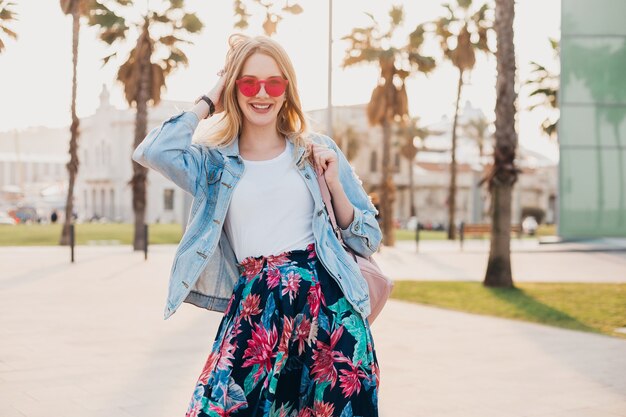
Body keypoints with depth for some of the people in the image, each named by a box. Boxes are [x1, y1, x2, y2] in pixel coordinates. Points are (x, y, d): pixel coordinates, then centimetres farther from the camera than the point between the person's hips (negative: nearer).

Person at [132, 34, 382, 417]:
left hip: (327, 302, 1)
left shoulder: (317, 150, 11)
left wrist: (334, 185, -4)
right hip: (255, 304, 0)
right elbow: (153, 152, -13)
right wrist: (208, 102, 2)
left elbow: (370, 240, 13)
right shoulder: (214, 161, 9)